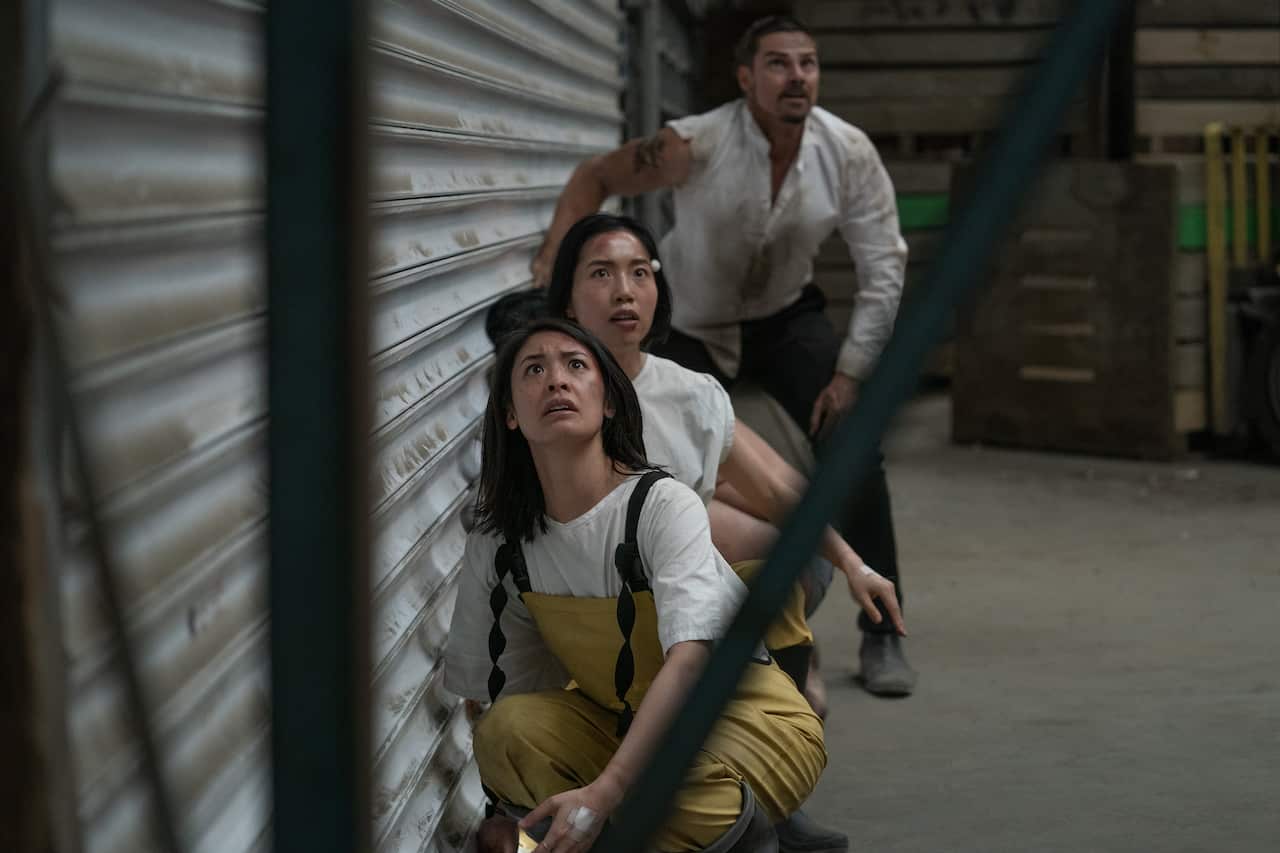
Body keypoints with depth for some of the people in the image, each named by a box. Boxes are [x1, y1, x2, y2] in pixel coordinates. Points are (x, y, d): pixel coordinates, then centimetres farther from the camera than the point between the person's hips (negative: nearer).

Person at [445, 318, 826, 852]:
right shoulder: (495, 544, -7)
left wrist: (602, 794, -44)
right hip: (619, 721, 4)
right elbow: (502, 688, 3)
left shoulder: (663, 505, -23)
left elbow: (689, 659, -36)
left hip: (747, 716, -4)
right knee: (508, 731, -25)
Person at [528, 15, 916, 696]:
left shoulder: (848, 153, -22)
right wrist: (555, 252, -27)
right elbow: (596, 177, -13)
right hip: (689, 327, -1)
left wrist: (848, 373, -17)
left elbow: (883, 269, -14)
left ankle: (881, 636, -5)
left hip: (787, 320, 1)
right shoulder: (699, 145, -28)